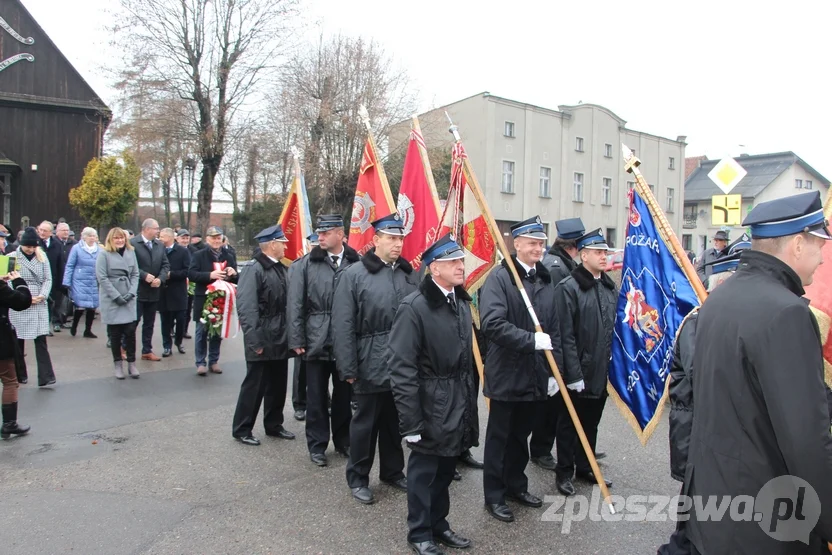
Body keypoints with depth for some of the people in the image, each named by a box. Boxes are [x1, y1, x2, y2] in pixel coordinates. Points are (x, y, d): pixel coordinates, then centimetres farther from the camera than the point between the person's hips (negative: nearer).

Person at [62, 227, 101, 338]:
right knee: (80, 306, -8)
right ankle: (74, 327, 20)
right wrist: (67, 282, -5)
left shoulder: (99, 249, 5)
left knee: (92, 307, 5)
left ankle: (88, 330, 21)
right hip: (80, 282, -3)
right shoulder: (76, 248, -3)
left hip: (94, 283, 3)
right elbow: (69, 266, -1)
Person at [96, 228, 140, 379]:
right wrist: (116, 296, -13)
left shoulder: (131, 252, 9)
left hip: (129, 299, 3)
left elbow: (135, 274, 9)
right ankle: (118, 364, 14)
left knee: (130, 330, 0)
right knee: (115, 333, 3)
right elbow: (102, 277, -9)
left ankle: (131, 363, 10)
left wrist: (131, 293, -5)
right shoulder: (104, 254, -4)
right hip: (111, 299, -3)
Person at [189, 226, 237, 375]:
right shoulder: (199, 255, -1)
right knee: (202, 332, 4)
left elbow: (235, 279, 12)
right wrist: (210, 275, -25)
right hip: (203, 299, -3)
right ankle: (200, 363, 13)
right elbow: (191, 274, -12)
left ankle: (214, 361, 22)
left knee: (218, 332, 10)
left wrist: (233, 274, -11)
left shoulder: (229, 256, 9)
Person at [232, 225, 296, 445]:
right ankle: (242, 429, 20)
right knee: (254, 385, 5)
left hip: (280, 340, 7)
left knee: (278, 384, 16)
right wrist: (255, 341, -21)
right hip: (263, 340, -7)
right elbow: (246, 309, -19)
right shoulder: (254, 270, -14)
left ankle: (273, 425, 32)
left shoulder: (282, 269, 9)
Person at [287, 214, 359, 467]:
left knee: (343, 394, 14)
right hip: (316, 340, 0)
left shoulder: (356, 263, -4)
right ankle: (317, 445, 26)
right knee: (316, 396, 10)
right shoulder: (306, 264, -1)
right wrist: (297, 340, -5)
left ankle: (343, 441, 32)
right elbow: (295, 304, -1)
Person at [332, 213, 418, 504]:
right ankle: (357, 478, 27)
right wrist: (348, 368, -12)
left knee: (395, 422, 18)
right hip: (370, 367, -4)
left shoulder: (409, 274, 6)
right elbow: (343, 325, -9)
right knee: (365, 423, 9)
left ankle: (393, 471, 37)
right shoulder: (354, 274, -7)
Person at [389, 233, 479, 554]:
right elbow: (402, 367, -20)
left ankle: (438, 524, 39)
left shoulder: (462, 302, 7)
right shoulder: (414, 307, -18)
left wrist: (470, 400, 15)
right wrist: (410, 420, -20)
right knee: (424, 472, 10)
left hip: (460, 403, 7)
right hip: (431, 406, -7)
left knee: (446, 470, 21)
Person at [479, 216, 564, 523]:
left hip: (535, 374, 6)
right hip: (506, 373, -6)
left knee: (521, 434, 19)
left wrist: (554, 369, 7)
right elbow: (492, 323, -25)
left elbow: (554, 329, 11)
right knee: (500, 436, 8)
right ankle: (494, 495, 22)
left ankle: (516, 486, 36)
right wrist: (532, 340, -25)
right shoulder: (499, 277, -13)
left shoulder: (545, 280, 9)